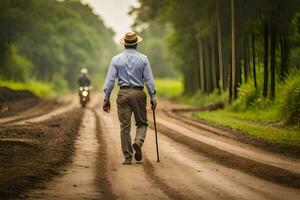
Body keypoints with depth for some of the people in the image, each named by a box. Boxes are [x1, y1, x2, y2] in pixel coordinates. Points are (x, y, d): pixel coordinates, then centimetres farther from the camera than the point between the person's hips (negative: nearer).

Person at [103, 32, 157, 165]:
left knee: (125, 126, 4)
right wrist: (153, 97, 5)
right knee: (142, 123, 13)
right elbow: (149, 80, -1)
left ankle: (128, 157, 2)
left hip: (123, 94, 1)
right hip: (139, 93, -1)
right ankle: (138, 142, -17)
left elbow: (110, 80, 0)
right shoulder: (143, 59, 1)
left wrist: (106, 98, 3)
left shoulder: (116, 59, 3)